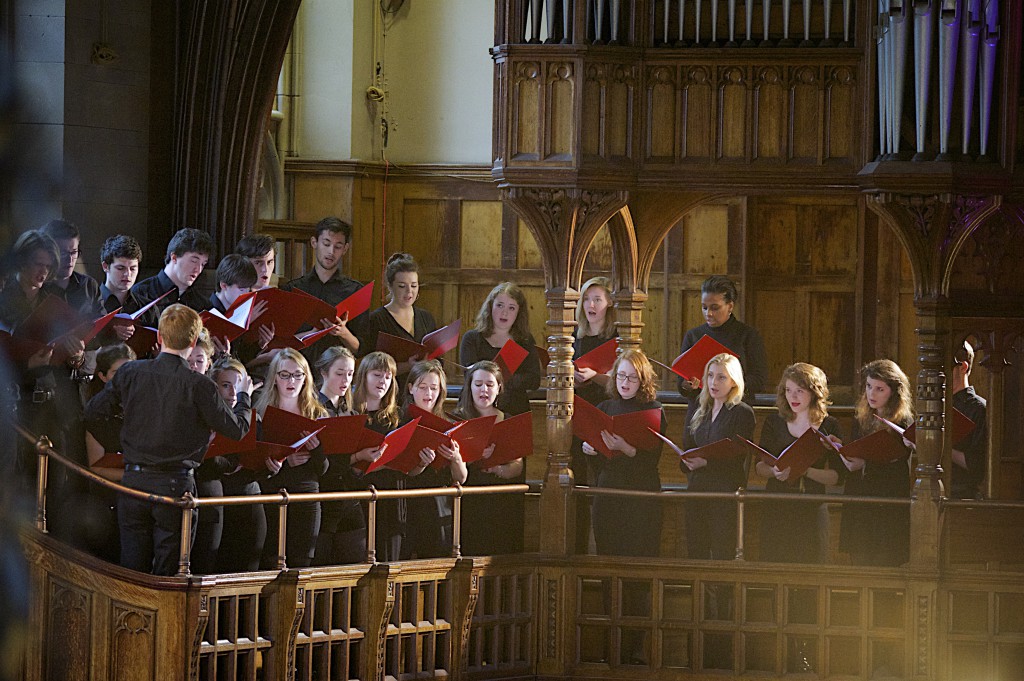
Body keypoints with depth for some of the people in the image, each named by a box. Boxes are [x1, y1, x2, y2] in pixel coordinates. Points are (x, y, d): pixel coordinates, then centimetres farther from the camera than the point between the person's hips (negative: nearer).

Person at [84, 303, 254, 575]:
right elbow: (237, 429, -4)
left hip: (134, 480, 3)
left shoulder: (130, 373, -3)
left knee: (132, 568, 10)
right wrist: (243, 396, 17)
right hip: (175, 486, -3)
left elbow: (94, 411, 5)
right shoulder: (199, 385, -12)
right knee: (167, 572, 4)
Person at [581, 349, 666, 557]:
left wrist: (625, 449, -28)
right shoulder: (605, 408, 11)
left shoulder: (653, 410, -2)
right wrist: (587, 448, -7)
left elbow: (653, 457, -12)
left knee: (638, 553, -6)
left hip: (641, 492, -4)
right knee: (606, 553, 3)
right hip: (606, 489, 4)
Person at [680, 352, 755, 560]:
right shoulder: (696, 408, 13)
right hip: (696, 487, 5)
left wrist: (706, 462, -20)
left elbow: (738, 459, -9)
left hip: (726, 491, -5)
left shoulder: (743, 413, -4)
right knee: (695, 553, 4)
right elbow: (686, 447, 13)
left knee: (722, 557, -7)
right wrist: (688, 463, -9)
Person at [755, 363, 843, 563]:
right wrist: (775, 472, -14)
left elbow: (836, 477, -2)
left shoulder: (829, 427, 3)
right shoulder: (774, 422, 9)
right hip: (776, 508, 1)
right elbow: (760, 466, 8)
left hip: (811, 510, -1)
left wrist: (805, 471, -18)